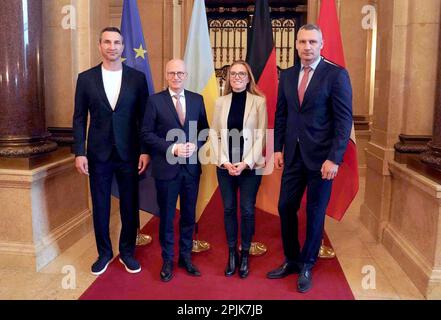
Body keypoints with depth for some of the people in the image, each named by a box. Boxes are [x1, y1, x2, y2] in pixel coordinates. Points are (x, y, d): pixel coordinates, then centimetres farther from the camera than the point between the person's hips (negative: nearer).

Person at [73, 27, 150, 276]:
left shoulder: (137, 78, 1)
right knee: (100, 206, 11)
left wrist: (145, 151, -4)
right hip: (98, 153, 1)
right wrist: (79, 152, -4)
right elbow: (79, 118, 2)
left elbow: (144, 117, 1)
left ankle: (127, 251, 28)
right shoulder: (86, 78, 2)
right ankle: (104, 253, 29)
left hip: (129, 153, 0)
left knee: (130, 205, 9)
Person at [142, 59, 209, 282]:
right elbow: (147, 133, -7)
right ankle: (167, 260, 26)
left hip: (191, 167, 3)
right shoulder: (155, 100, -4)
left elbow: (204, 129, 8)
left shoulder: (197, 99, 5)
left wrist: (195, 145, -11)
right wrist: (172, 148, -17)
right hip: (166, 167, -3)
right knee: (166, 216, 9)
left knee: (189, 214, 13)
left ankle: (186, 257, 30)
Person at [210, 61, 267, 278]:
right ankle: (232, 254, 23)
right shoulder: (221, 102, 6)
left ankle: (245, 255, 21)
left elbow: (261, 135, -6)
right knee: (228, 209, 9)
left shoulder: (259, 101, -3)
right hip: (225, 166, 3)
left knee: (247, 210, 4)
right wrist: (224, 161, -7)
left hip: (250, 166, -2)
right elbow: (214, 134, 4)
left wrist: (246, 163, -13)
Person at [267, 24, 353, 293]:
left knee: (315, 213, 8)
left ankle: (307, 266, 26)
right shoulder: (287, 76, 8)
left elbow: (344, 120, -11)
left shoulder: (336, 74, -8)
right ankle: (291, 260, 27)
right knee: (286, 208, 8)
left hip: (321, 157, -4)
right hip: (293, 155, 5)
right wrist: (278, 148, 6)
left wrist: (334, 158, -17)